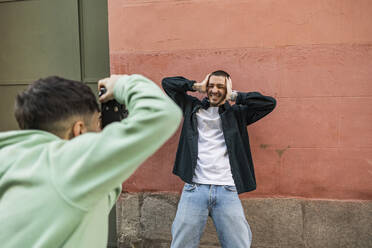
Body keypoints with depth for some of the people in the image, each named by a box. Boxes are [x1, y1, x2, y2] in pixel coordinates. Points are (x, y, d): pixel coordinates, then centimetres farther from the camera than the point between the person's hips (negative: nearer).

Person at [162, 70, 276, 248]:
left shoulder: (236, 114, 15)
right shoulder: (193, 107, 17)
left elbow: (269, 103, 8)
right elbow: (168, 83, 19)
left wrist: (234, 96, 9)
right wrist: (198, 86, 14)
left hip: (227, 190, 0)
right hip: (194, 188, 0)